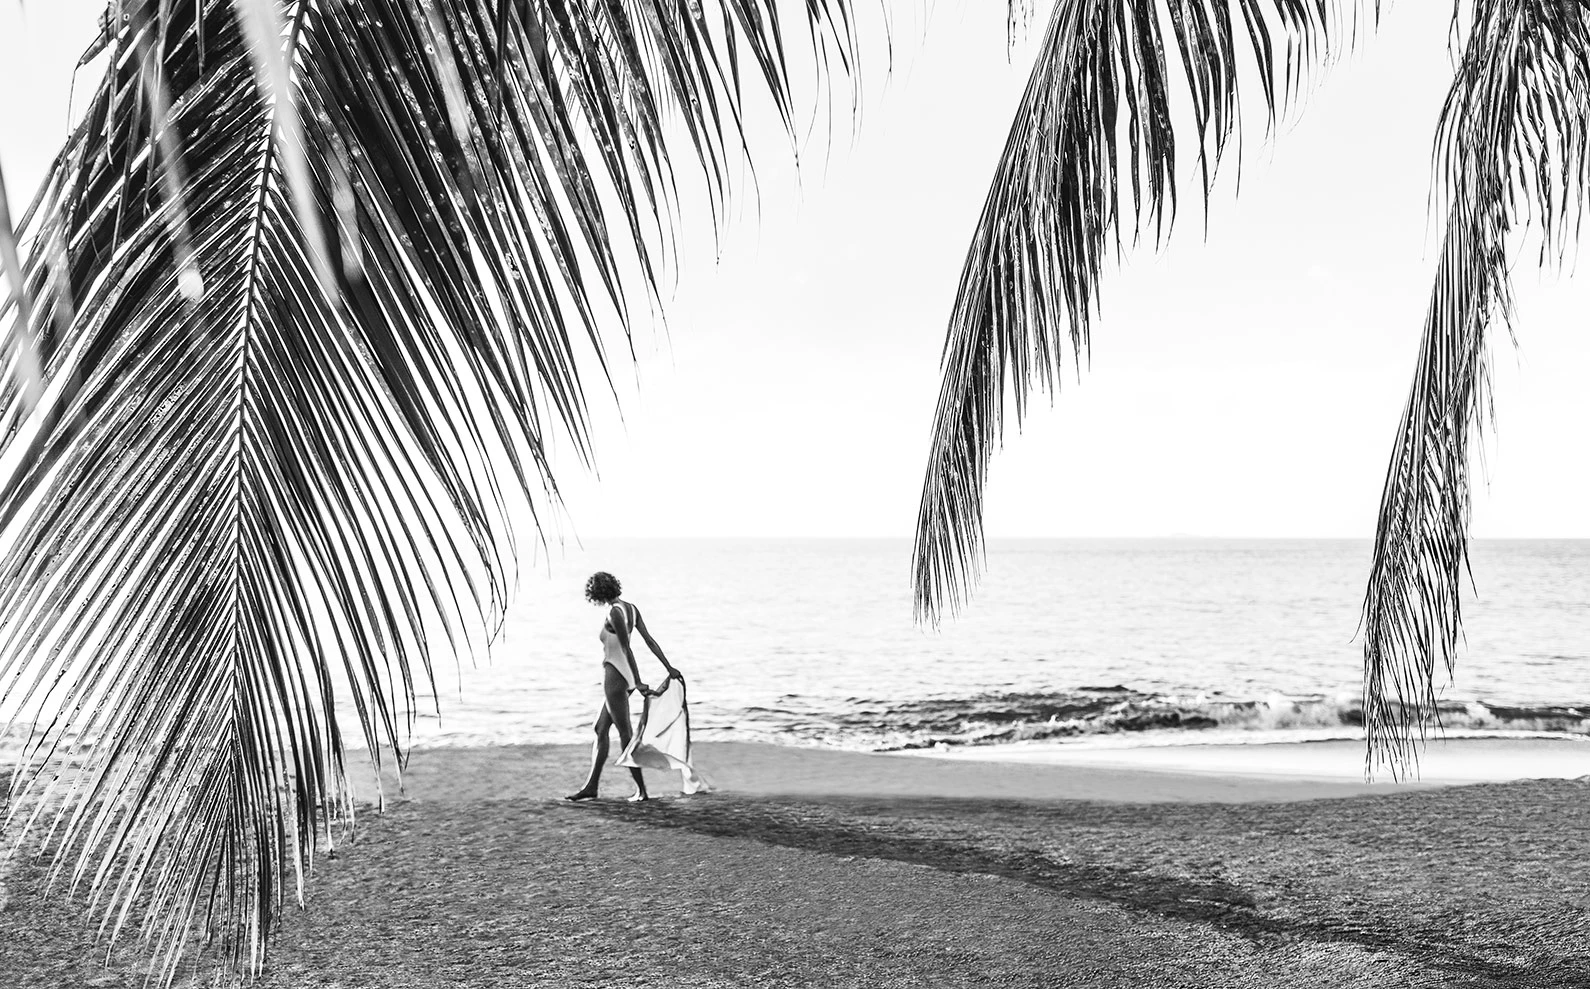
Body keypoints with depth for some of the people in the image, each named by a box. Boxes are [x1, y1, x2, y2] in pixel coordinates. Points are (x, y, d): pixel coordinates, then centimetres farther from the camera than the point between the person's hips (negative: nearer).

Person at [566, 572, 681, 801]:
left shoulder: (614, 613, -18)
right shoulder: (631, 608, 7)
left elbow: (626, 649, -21)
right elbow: (649, 640, 8)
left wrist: (637, 682, -21)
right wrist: (669, 667, 8)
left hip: (614, 674, -9)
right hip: (622, 674, 9)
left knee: (625, 733, -2)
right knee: (600, 729, 14)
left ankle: (641, 789, 3)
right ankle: (591, 786, 19)